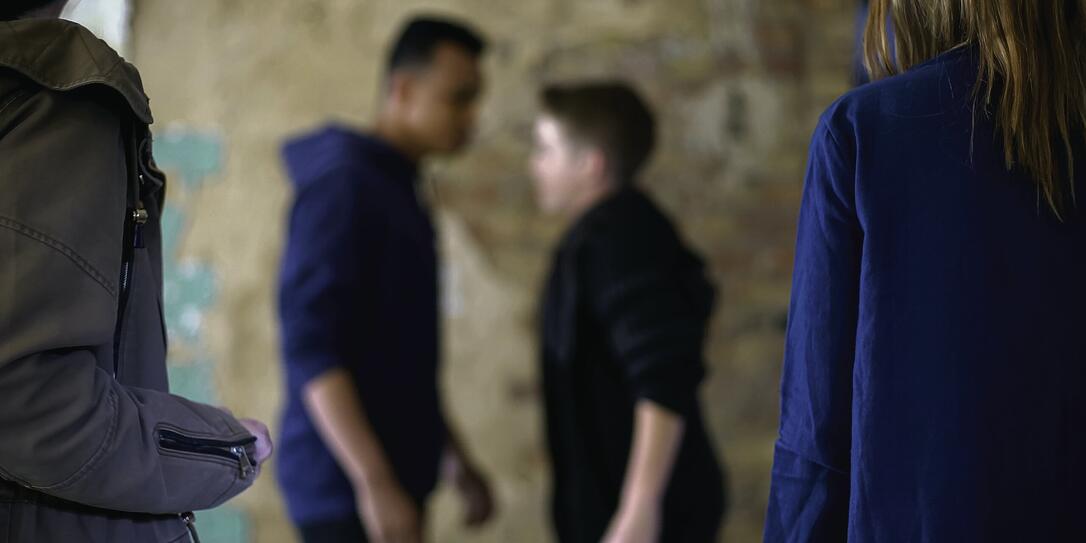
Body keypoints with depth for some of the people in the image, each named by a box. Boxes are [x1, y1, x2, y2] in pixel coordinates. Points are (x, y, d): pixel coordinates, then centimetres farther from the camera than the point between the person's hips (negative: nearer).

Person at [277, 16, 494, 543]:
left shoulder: (398, 190, 16)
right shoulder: (343, 184, -12)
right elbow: (310, 347, -20)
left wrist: (455, 457, 21)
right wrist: (374, 482, -25)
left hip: (388, 478, 9)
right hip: (343, 484, -9)